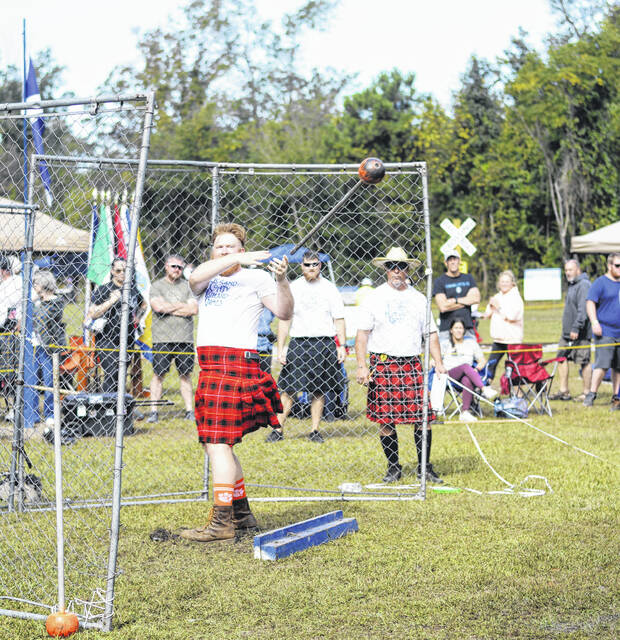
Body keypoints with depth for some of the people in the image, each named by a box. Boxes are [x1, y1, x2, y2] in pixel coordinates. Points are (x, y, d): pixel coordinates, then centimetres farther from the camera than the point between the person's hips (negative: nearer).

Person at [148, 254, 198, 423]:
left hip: (185, 338, 2)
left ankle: (189, 411, 9)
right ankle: (153, 412, 1)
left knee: (185, 375, 5)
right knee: (158, 374, -2)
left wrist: (169, 308, -4)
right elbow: (158, 306, -12)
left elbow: (194, 309, -1)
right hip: (162, 338, -2)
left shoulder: (187, 286, 12)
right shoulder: (157, 286, 5)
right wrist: (182, 305, -3)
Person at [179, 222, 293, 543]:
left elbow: (284, 312, -8)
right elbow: (195, 278, -7)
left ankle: (222, 522, -11)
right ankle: (242, 513, 23)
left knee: (218, 444, -12)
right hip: (210, 367, 7)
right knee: (218, 445, 12)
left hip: (236, 363, -7)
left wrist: (281, 280, -25)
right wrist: (236, 260, -16)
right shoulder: (207, 279, 18)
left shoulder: (256, 277, 2)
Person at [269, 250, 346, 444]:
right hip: (299, 343, -1)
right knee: (287, 389, -6)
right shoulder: (292, 288, 6)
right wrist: (280, 349, -2)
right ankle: (278, 429, -1)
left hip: (324, 344, 1)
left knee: (318, 391, 4)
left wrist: (341, 346, 0)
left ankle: (314, 431, 11)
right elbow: (284, 320, 5)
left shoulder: (330, 288, 8)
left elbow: (339, 319, 9)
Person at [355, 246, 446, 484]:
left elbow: (430, 332, 16)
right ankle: (394, 468, 13)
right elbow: (362, 333, 2)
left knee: (422, 417, -4)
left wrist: (438, 362, 4)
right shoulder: (375, 298, 5)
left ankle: (424, 468, 8)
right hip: (382, 364, -2)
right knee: (385, 419, -1)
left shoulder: (418, 298, 13)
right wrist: (362, 366, -8)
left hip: (411, 364, 2)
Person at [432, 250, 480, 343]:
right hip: (446, 329, -4)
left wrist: (455, 300, -4)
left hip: (468, 328, 4)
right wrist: (466, 301, -2)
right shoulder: (439, 281, 1)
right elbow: (443, 307, -11)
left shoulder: (468, 278, 16)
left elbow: (476, 299, 2)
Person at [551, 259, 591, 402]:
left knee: (584, 362, -3)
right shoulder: (571, 285, 18)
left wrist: (576, 328, -26)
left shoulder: (583, 285, -14)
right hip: (567, 331, 10)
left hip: (580, 334, -10)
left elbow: (583, 309, -22)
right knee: (561, 358, 9)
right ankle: (563, 391, 15)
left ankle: (586, 393, 4)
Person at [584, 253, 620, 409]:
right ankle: (591, 394, -7)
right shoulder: (600, 283, -2)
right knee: (602, 364, -13)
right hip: (605, 332, -5)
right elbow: (590, 303, -8)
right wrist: (595, 322, -20)